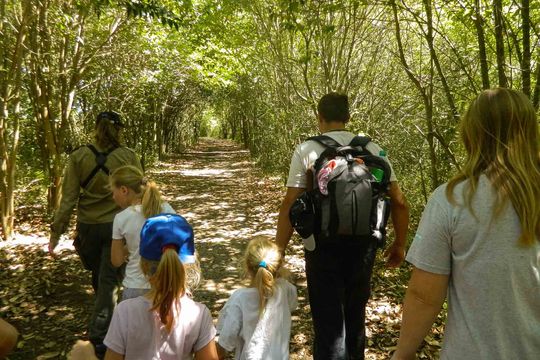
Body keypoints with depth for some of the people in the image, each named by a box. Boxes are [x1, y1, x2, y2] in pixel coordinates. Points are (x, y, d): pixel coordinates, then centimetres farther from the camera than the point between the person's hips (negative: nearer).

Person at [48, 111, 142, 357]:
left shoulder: (78, 157, -5)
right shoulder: (129, 156, -7)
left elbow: (68, 198, -8)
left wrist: (56, 233, -4)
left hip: (88, 226, 3)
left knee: (98, 275, 23)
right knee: (109, 280, 5)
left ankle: (105, 322, 44)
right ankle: (98, 337, 8)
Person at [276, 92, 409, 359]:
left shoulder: (307, 151, -7)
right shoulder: (373, 149, 1)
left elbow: (290, 205, -12)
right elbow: (399, 202, 0)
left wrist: (278, 252, -4)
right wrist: (399, 244, 13)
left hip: (324, 247, -3)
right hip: (363, 246, 4)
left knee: (328, 321, 10)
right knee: (355, 315, 25)